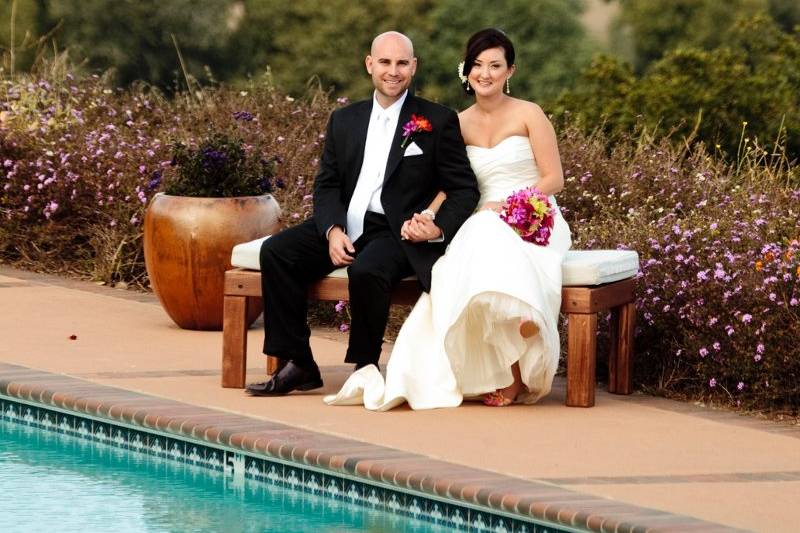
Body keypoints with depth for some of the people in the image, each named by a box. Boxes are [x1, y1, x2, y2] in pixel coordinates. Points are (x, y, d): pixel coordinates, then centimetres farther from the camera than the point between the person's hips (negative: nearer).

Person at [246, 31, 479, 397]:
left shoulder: (439, 122, 3)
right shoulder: (344, 121, 15)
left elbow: (464, 190, 1)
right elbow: (327, 186, 11)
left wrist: (440, 228, -18)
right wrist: (332, 231, -10)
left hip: (398, 232, -5)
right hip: (345, 226, 5)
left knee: (367, 271, -36)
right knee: (276, 252, -17)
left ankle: (364, 369, -14)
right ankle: (297, 365, -13)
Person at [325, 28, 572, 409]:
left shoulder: (528, 115, 1)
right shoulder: (460, 124, 13)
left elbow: (554, 178, -2)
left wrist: (508, 205, -16)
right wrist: (426, 219, -10)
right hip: (485, 228, 3)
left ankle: (516, 375, -32)